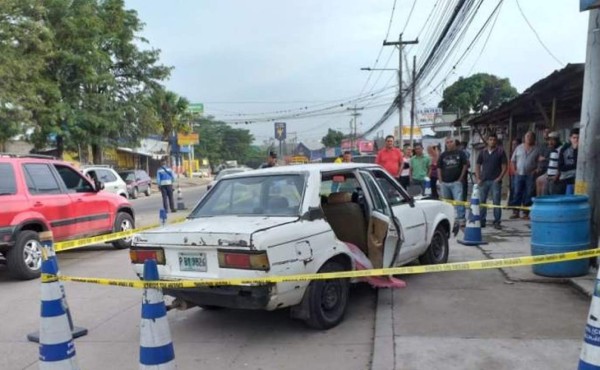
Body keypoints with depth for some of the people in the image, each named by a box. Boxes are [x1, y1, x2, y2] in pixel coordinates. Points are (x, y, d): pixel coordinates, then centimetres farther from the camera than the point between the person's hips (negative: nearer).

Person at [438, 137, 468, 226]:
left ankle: (461, 219, -10)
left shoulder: (460, 153, 2)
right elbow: (439, 167, 12)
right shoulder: (443, 155, 10)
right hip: (445, 182, 4)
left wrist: (461, 178, -3)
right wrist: (440, 179, 3)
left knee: (458, 201, -14)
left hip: (456, 182, -4)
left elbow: (465, 165, 2)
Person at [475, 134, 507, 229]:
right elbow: (478, 166, 11)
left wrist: (499, 178, -11)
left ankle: (497, 222, 6)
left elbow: (504, 166, -1)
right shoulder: (483, 152, 9)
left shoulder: (500, 152, 1)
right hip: (483, 181, 3)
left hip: (495, 181, -3)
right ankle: (482, 221, 15)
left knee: (496, 202, -1)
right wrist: (478, 178, 1)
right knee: (481, 201, 6)